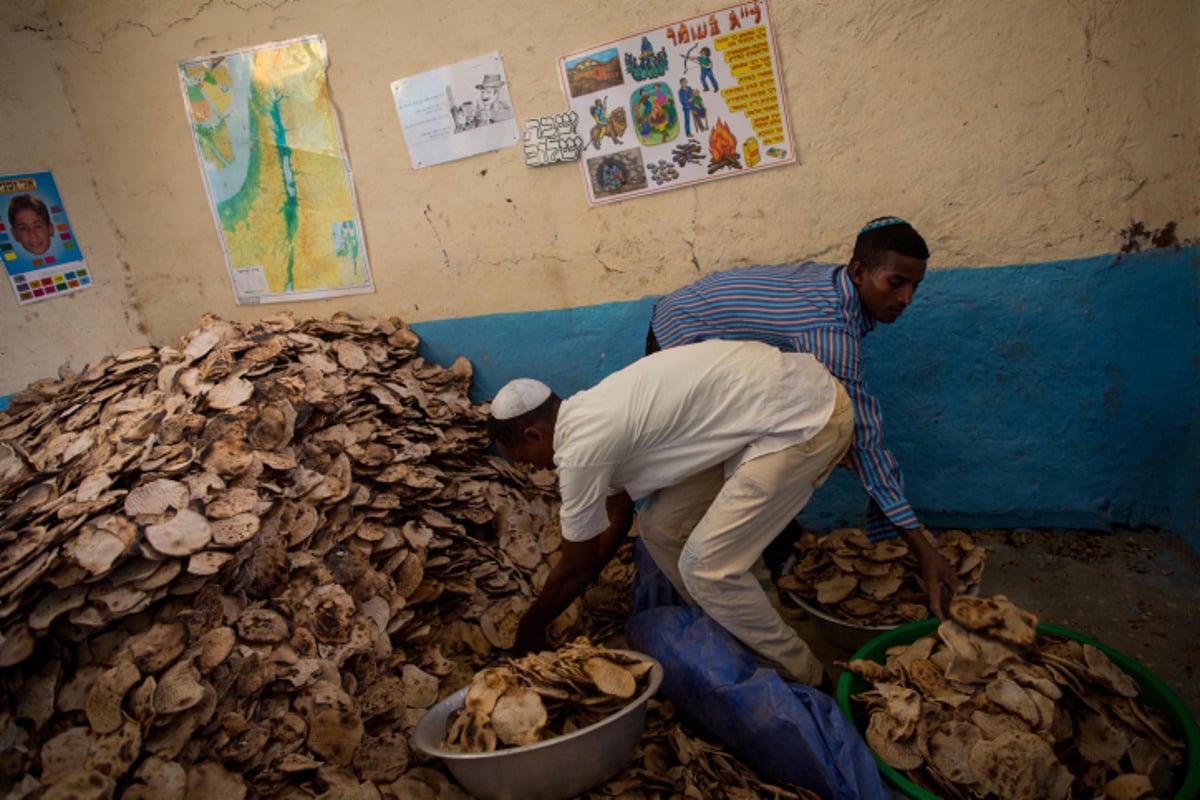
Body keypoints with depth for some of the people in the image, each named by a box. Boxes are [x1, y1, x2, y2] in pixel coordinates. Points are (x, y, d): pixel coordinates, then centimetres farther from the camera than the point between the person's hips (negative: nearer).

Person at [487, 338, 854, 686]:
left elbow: (576, 566, -3)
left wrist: (529, 628, 14)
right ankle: (728, 626, 28)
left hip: (808, 417, -9)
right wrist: (570, 596, 31)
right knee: (660, 527, 8)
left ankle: (801, 678, 14)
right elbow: (618, 518, 24)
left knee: (706, 569, -8)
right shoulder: (591, 417, 11)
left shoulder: (581, 447, -16)